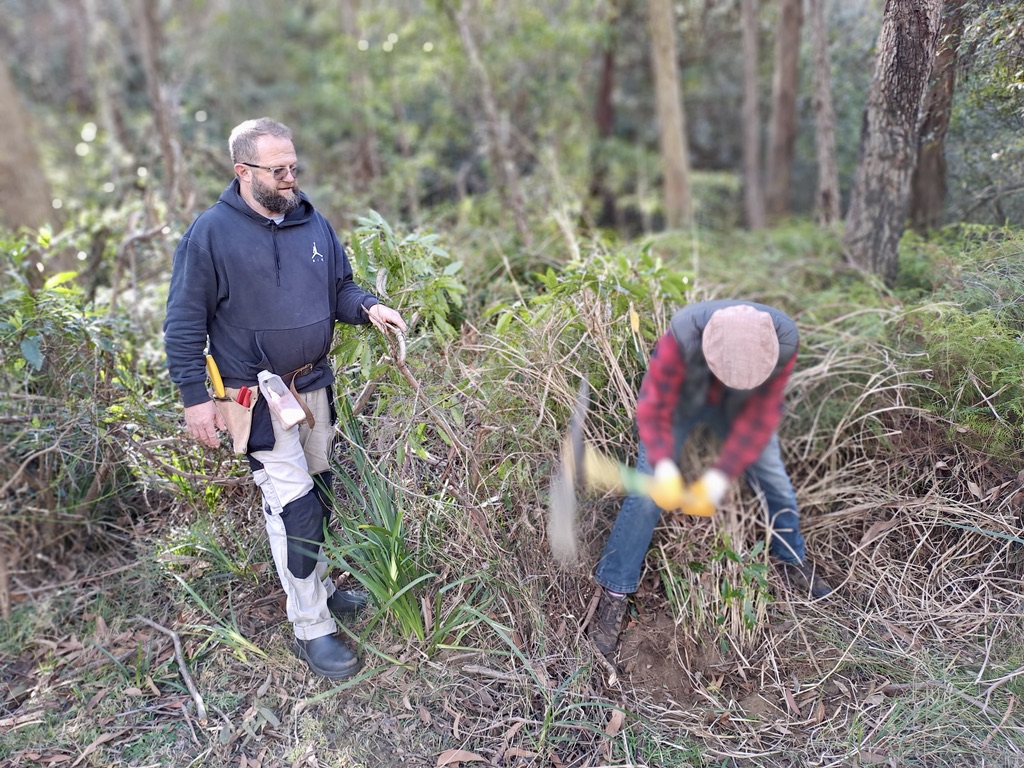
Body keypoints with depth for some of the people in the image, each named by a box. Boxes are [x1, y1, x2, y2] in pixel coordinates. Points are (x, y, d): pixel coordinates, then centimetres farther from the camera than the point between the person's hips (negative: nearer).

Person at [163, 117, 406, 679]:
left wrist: (368, 307, -9)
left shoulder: (312, 222, 4)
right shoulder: (212, 232, -12)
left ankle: (318, 585, 37)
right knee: (293, 503, -8)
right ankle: (311, 628, 5)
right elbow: (184, 323, -9)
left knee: (319, 490, 16)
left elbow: (339, 289, 13)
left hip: (314, 385, 6)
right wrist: (195, 397, -12)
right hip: (256, 395, -6)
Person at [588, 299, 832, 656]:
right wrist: (663, 467, -50)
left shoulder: (783, 341, -33)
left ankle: (793, 561, 38)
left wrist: (719, 478, -33)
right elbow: (655, 407, -33)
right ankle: (613, 594, 1)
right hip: (679, 398, -3)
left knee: (775, 480, 8)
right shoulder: (682, 336, -42)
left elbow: (758, 418, -25)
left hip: (739, 407, 3)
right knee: (648, 492, -11)